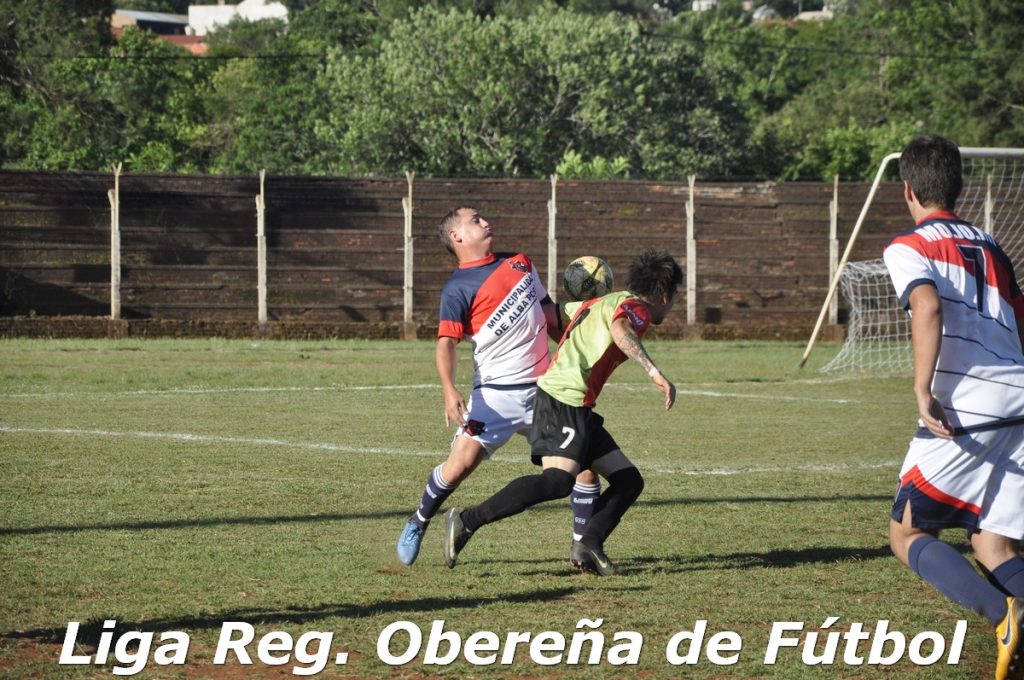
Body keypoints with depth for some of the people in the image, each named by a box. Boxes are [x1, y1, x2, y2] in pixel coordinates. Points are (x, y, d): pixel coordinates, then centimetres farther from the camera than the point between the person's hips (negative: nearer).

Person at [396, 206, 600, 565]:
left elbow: (548, 316, 24)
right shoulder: (457, 288, -6)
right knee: (461, 462, -17)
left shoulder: (520, 263, 13)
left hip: (544, 387, 5)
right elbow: (446, 342, -15)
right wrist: (450, 391, -29)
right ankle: (417, 525, 9)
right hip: (496, 394, -5)